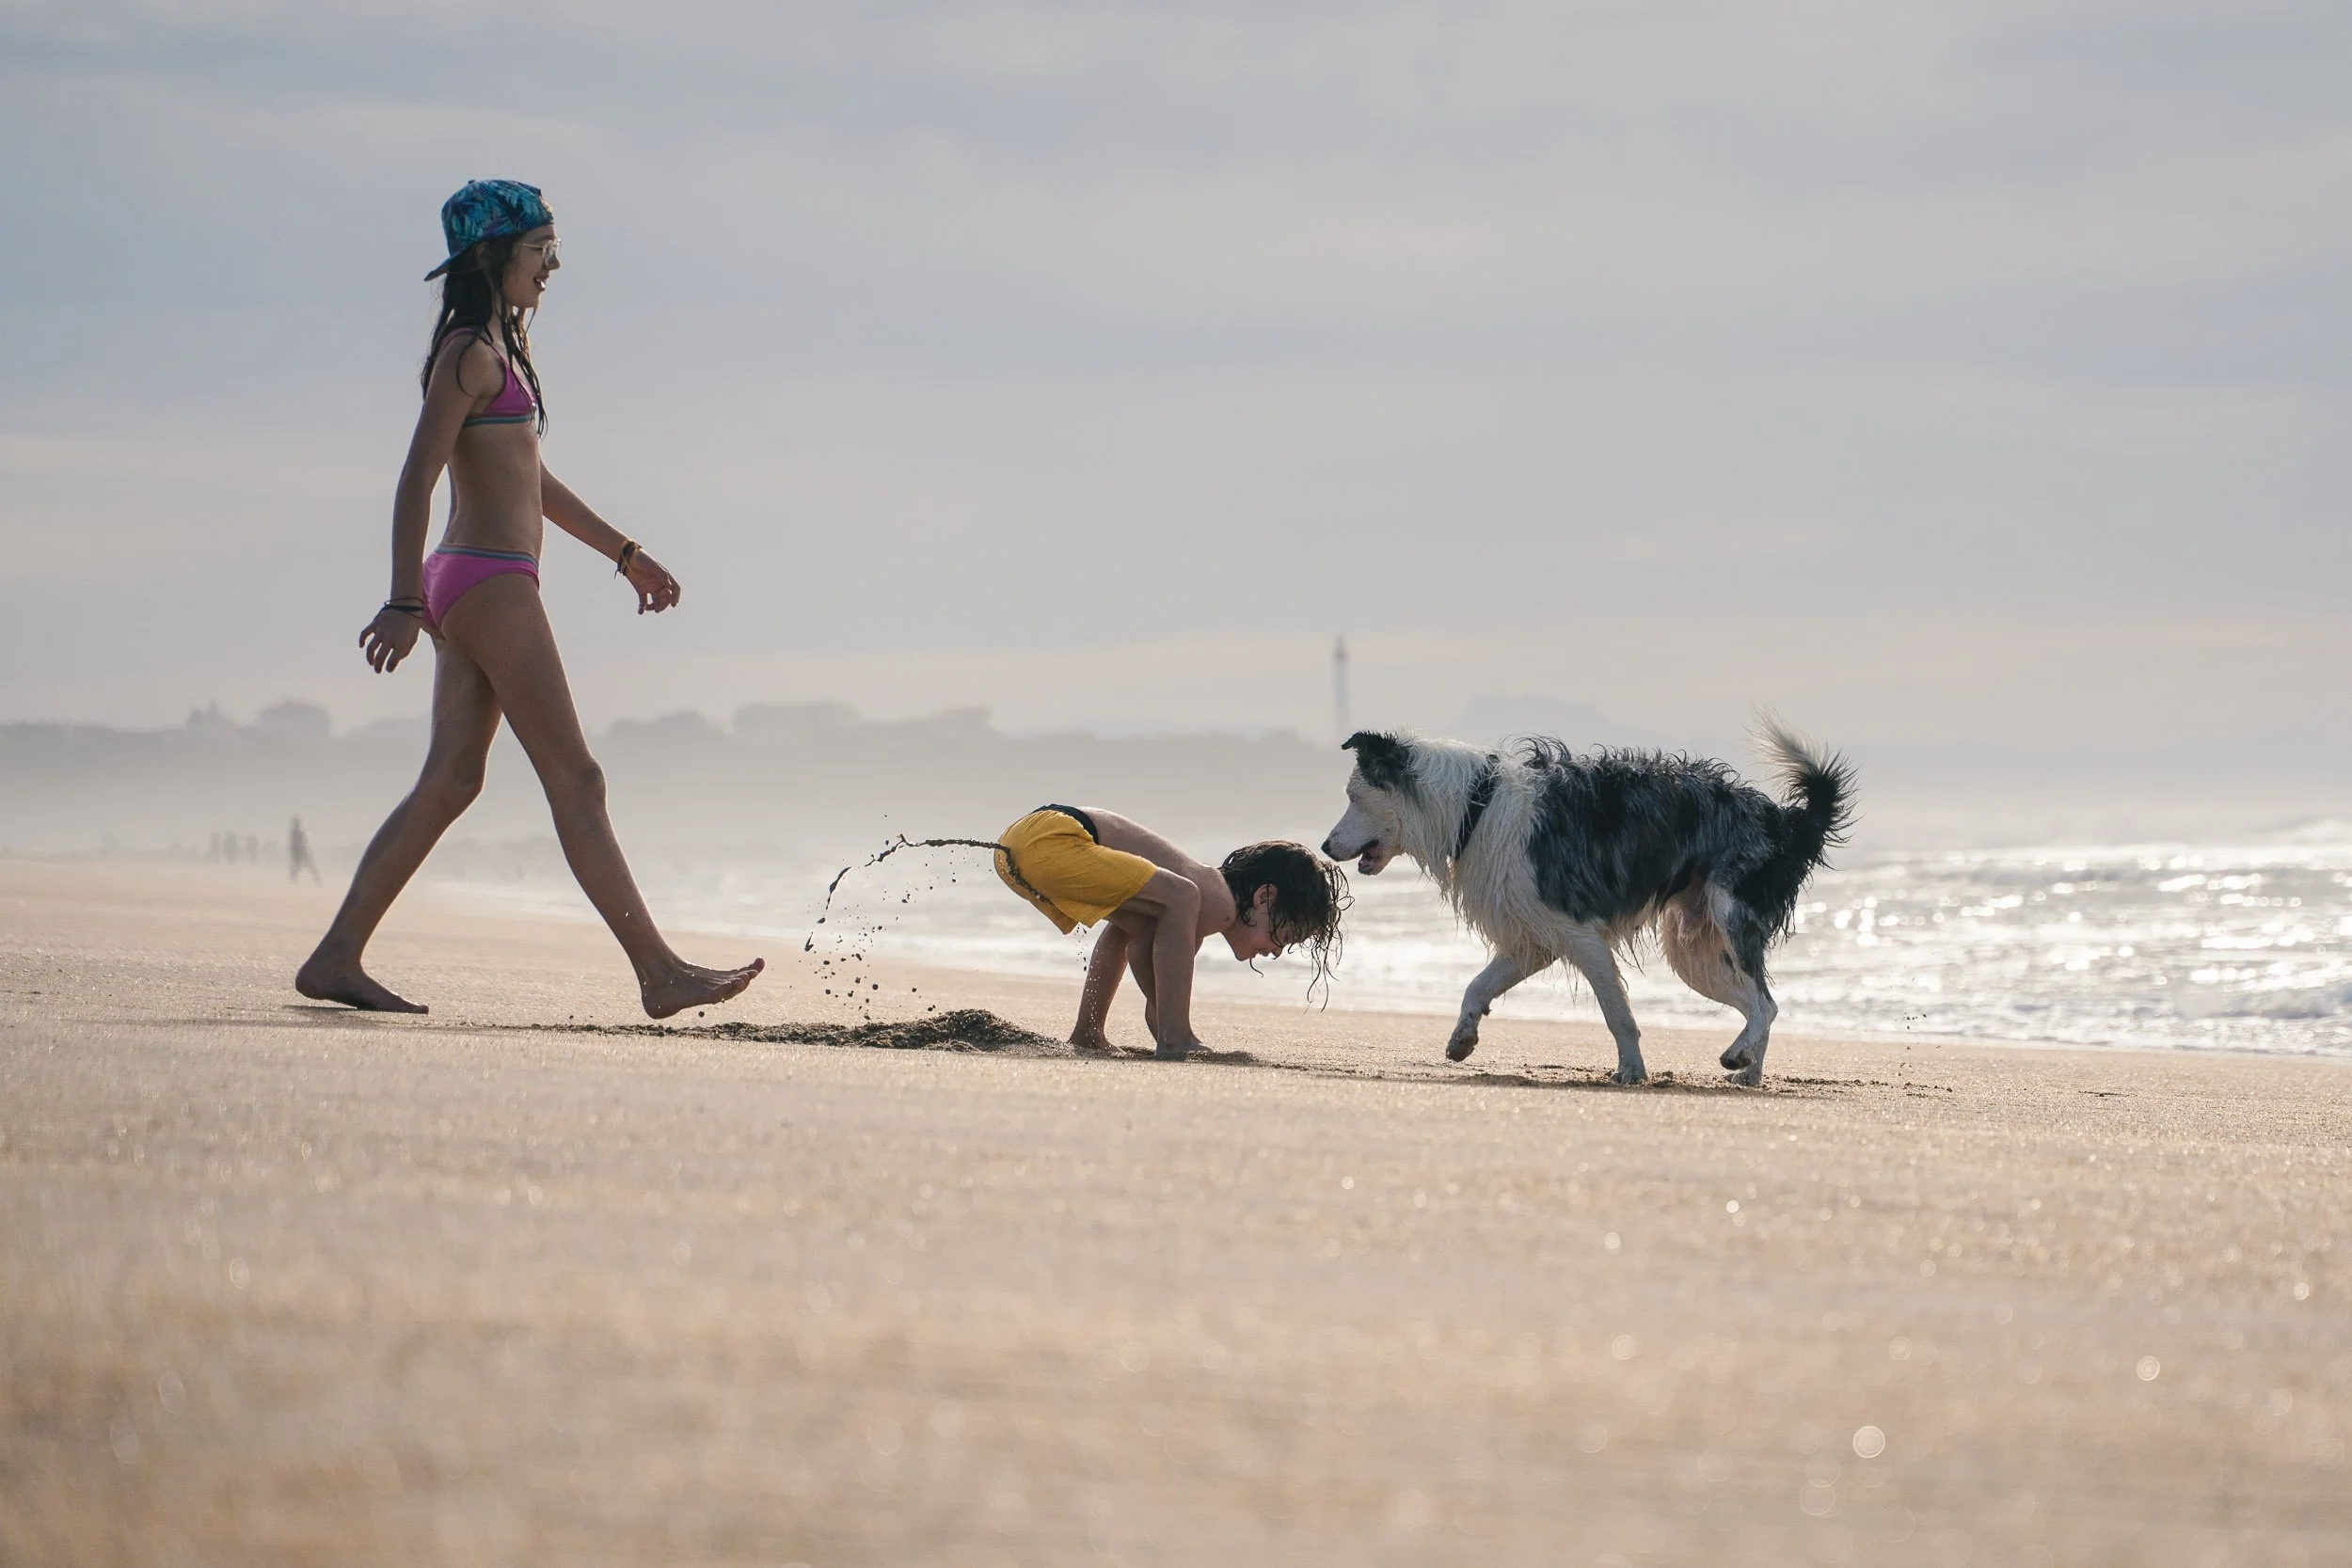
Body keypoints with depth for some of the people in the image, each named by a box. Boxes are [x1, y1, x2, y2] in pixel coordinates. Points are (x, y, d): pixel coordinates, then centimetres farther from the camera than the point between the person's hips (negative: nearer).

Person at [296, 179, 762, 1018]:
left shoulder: (499, 348, 19)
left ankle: (336, 958, 4)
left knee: (450, 782, 7)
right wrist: (405, 602, -24)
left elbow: (531, 478, 29)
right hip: (492, 584, -10)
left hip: (470, 589, 10)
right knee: (575, 781, -7)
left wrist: (625, 553, 31)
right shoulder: (471, 353, -12)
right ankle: (660, 973, -5)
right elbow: (417, 479, -18)